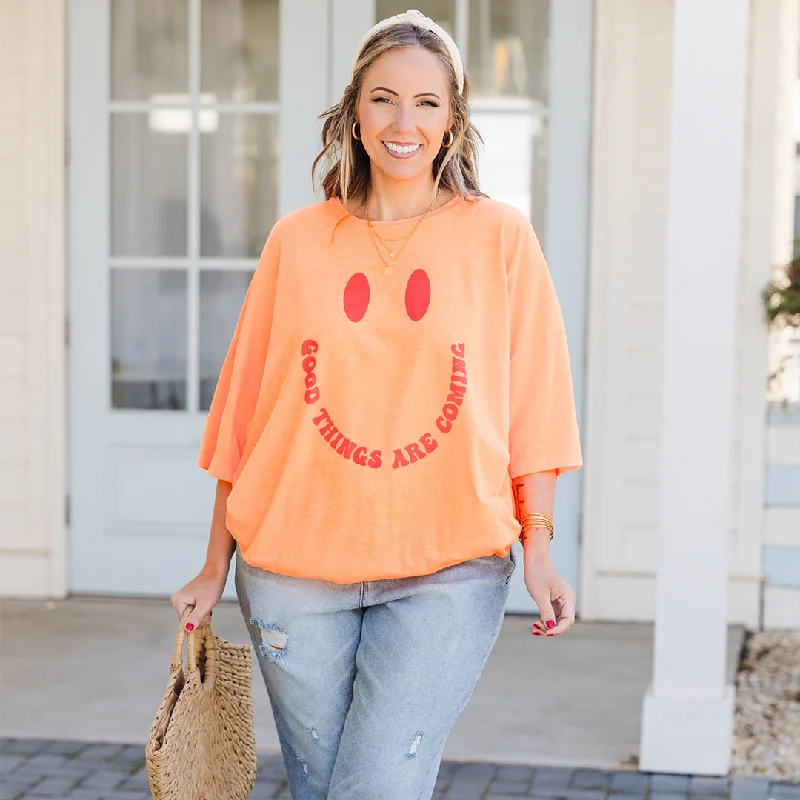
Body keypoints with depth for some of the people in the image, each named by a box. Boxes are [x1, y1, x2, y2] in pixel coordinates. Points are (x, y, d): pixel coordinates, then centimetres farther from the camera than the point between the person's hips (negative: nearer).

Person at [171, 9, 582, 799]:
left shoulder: (498, 236, 3)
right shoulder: (297, 241, 6)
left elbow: (531, 406, 3)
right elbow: (246, 409, 9)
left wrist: (537, 548, -5)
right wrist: (215, 568, 9)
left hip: (447, 568, -2)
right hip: (296, 564, 2)